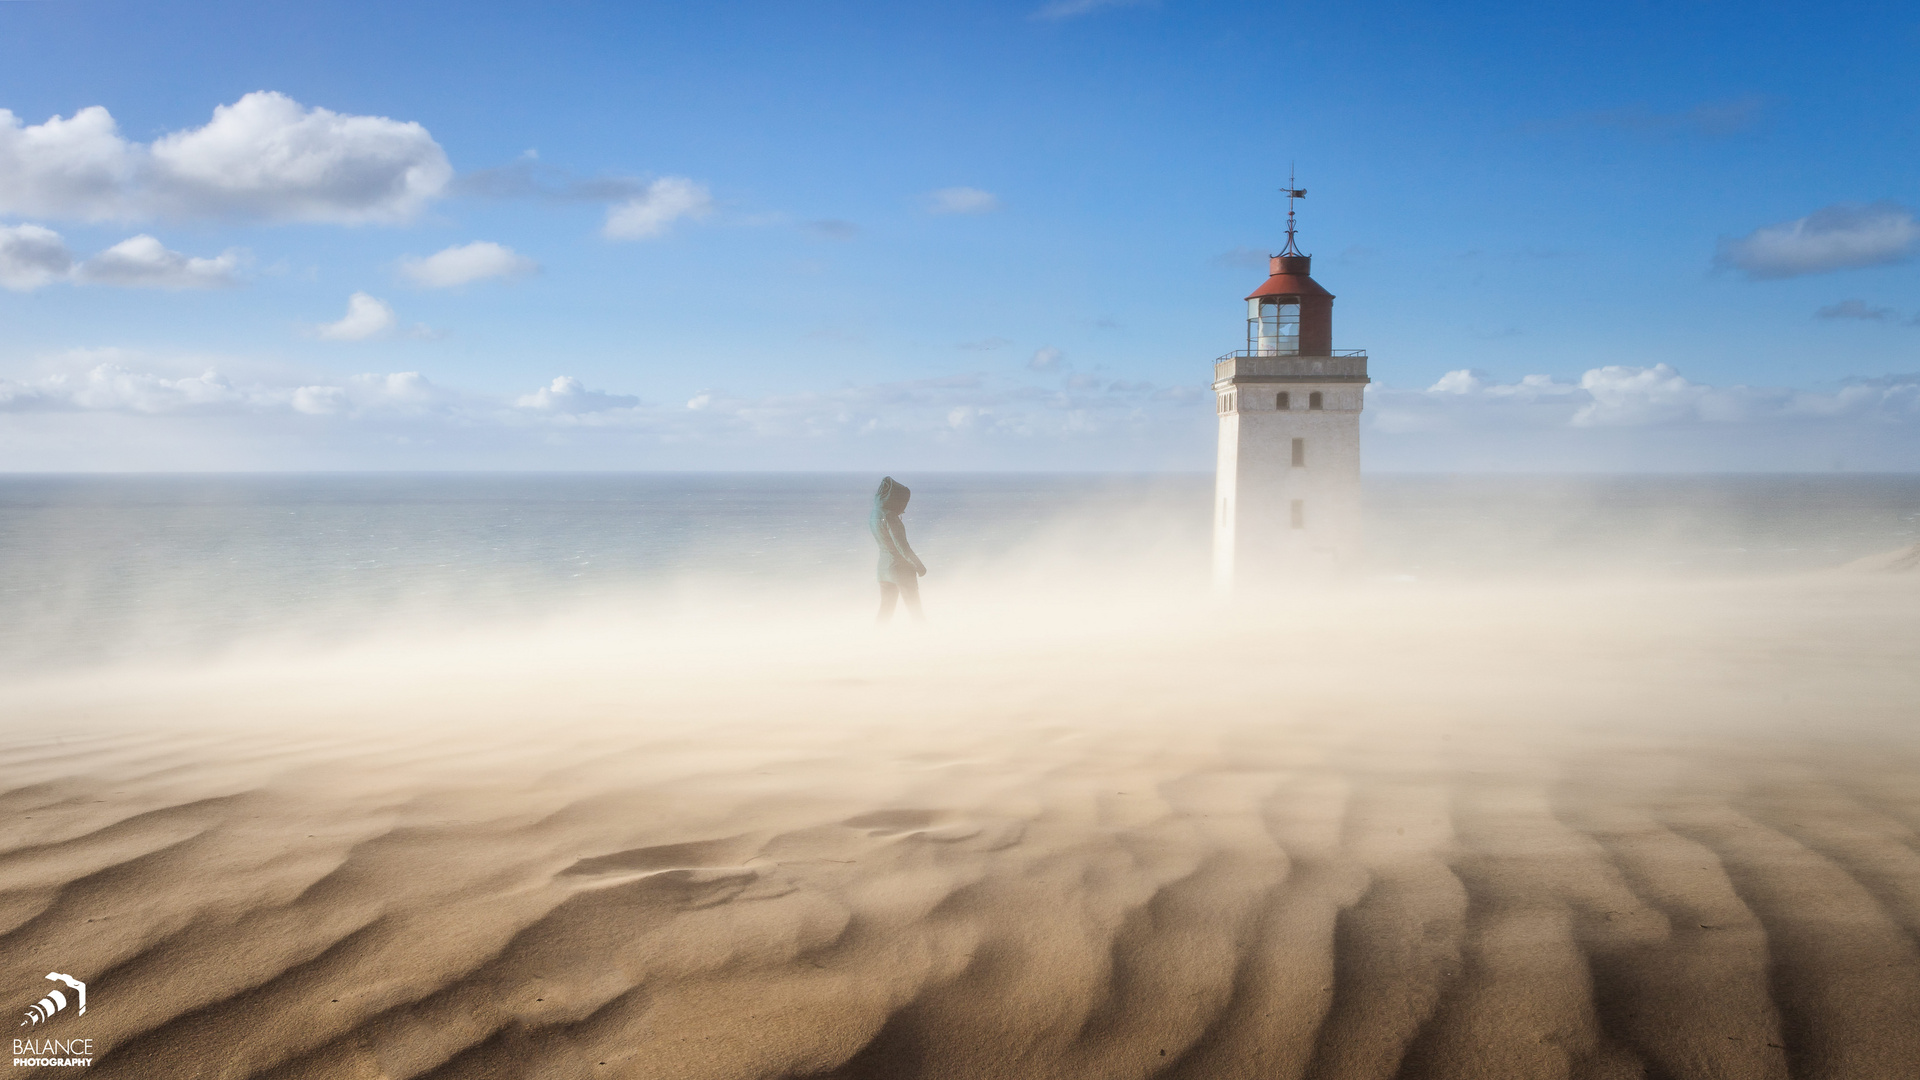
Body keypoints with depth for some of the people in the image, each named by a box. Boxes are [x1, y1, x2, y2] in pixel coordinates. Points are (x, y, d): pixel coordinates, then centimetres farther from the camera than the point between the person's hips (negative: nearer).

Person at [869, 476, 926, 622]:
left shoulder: (874, 515, 3)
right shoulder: (890, 517, -21)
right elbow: (901, 546, -22)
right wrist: (919, 565, -12)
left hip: (884, 566, 7)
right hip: (901, 567, -7)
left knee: (885, 611, 14)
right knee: (915, 609, 7)